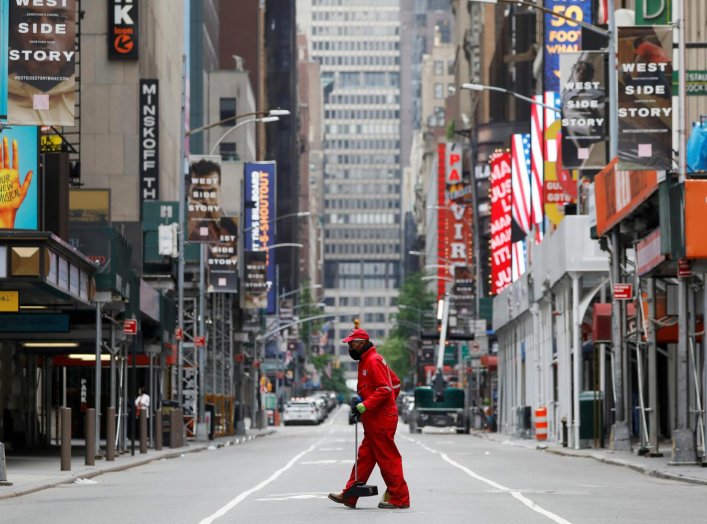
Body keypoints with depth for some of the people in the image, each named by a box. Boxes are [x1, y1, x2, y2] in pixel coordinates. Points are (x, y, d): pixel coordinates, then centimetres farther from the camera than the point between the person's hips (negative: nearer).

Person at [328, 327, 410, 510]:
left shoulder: (373, 361, -14)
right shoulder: (367, 360, 18)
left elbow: (385, 389, -23)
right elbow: (395, 382, 22)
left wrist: (366, 405, -24)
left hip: (381, 420, -10)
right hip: (374, 420, 10)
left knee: (387, 458, -5)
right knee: (364, 457, 11)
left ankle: (399, 498, 0)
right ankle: (350, 496, 14)